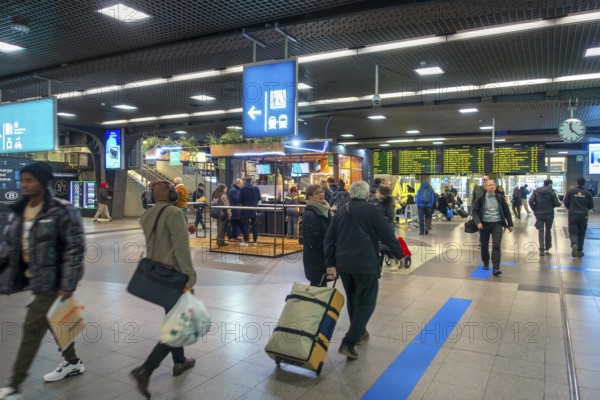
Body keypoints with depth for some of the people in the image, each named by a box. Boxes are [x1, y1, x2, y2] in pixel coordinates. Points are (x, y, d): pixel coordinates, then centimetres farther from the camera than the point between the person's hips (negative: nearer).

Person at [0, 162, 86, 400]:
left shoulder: (62, 211, -16)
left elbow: (74, 249, -17)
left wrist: (67, 285, -19)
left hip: (52, 280, -7)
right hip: (34, 277, 7)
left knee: (32, 328, -3)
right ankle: (73, 362, 38)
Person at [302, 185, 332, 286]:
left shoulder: (324, 211, 12)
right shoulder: (309, 215, -17)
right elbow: (315, 240, -21)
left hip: (323, 258, 9)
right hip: (316, 259, -9)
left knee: (322, 285, 15)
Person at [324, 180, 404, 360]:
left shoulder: (340, 212, 10)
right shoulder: (371, 211, -5)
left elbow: (329, 240, 6)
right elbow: (387, 236, -4)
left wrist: (330, 264, 6)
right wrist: (400, 255, 8)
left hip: (343, 264, 6)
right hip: (365, 264, -5)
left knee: (352, 299, 21)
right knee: (365, 303, 1)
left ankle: (360, 333, 35)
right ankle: (349, 343, -8)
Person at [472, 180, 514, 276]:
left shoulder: (500, 198, 3)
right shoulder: (481, 198, -2)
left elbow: (506, 211, 10)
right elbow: (475, 211, -4)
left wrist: (510, 224, 10)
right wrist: (478, 222, -19)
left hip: (497, 224, 0)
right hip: (484, 224, 0)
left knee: (496, 245, -11)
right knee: (484, 245, 11)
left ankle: (496, 268, -13)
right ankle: (486, 263, 33)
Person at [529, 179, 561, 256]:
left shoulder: (536, 191, 1)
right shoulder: (552, 191, -6)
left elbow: (530, 201, -8)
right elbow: (557, 203, -8)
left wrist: (534, 209, 5)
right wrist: (560, 203, 15)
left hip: (539, 214, 1)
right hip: (549, 214, -1)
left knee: (541, 231, 3)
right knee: (548, 230, 16)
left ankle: (542, 249, -4)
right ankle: (547, 248, 23)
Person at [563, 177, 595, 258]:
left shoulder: (570, 191, -3)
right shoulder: (588, 193, 0)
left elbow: (565, 203, -2)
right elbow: (591, 206, 4)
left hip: (573, 215, -1)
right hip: (583, 216, 1)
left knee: (573, 232, 4)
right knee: (581, 233, 12)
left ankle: (574, 244, -26)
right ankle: (579, 251, 15)